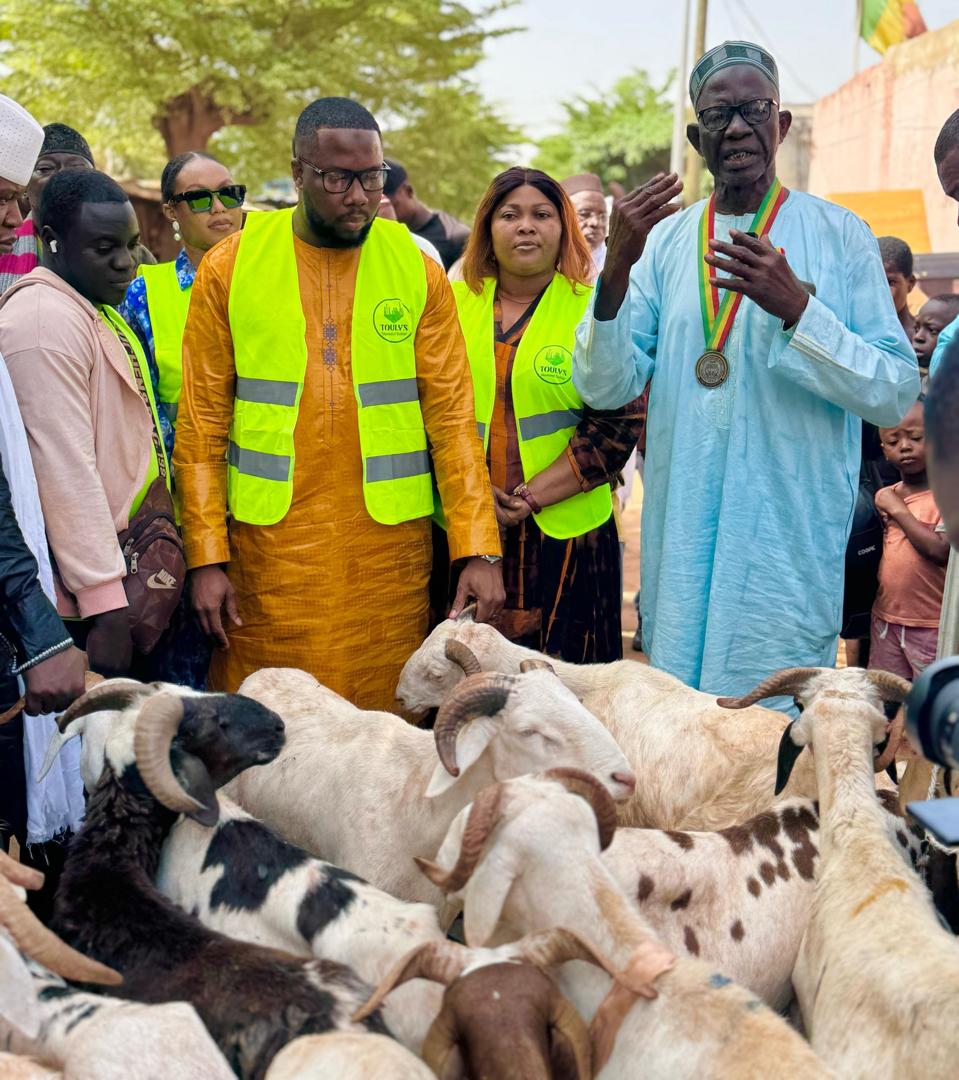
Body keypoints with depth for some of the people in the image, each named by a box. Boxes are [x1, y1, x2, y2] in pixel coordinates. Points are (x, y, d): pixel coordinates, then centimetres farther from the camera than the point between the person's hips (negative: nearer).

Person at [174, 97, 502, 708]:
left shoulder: (417, 270, 4)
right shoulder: (230, 268, 2)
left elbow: (453, 416, 2)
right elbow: (201, 424, 2)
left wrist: (479, 549, -6)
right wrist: (206, 558, -4)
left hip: (390, 549, 1)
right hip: (268, 545, 0)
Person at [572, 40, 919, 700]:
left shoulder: (840, 236, -1)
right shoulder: (665, 240, 6)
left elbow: (898, 394, -7)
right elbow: (605, 388, -1)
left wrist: (796, 309, -20)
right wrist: (617, 269, -16)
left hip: (791, 541, -2)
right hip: (681, 539, 3)